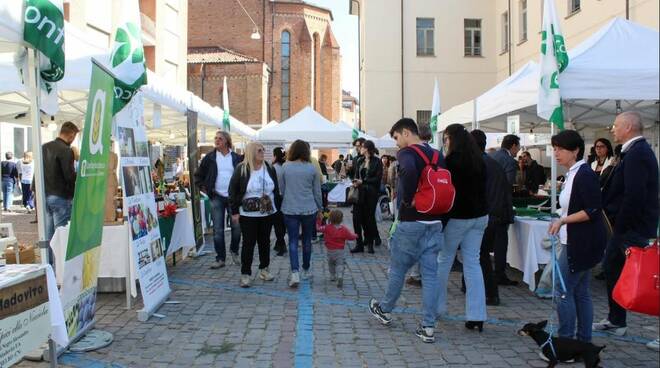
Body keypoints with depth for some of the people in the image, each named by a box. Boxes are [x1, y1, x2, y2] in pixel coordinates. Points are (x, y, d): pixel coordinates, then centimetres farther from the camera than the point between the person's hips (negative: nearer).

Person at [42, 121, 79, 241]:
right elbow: (70, 176, -17)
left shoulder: (44, 147, 9)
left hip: (44, 196, 8)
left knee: (48, 234, 12)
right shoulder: (66, 151, -15)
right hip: (60, 197, -7)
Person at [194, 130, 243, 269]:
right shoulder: (209, 158, 3)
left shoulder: (237, 158, 2)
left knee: (237, 227, 3)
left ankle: (234, 251, 28)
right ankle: (220, 258, 12)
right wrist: (204, 189, 2)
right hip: (217, 198, 0)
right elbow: (198, 175, 12)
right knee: (218, 230, 3)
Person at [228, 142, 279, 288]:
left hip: (267, 214, 4)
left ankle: (264, 269, 27)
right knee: (248, 243, 0)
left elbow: (276, 190, 10)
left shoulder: (270, 169, 3)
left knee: (265, 241, 13)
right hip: (248, 215, -4)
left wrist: (278, 207, 7)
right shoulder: (241, 170, -8)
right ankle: (245, 274, 9)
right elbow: (233, 191, -6)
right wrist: (235, 211, -8)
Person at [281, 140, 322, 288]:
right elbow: (317, 191, 3)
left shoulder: (285, 167, -4)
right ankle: (305, 270, 27)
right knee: (307, 240, 15)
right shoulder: (312, 168, -5)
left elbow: (281, 189, 5)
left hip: (290, 209, 0)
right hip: (309, 209, 0)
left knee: (293, 241, 3)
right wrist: (320, 208, 16)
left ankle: (295, 272, -11)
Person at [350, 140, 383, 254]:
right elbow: (357, 175, 14)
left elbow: (378, 178, -10)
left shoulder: (377, 161, -5)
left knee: (369, 217, 4)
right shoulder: (360, 161, 12)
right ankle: (359, 244, 5)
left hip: (371, 193, -4)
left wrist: (362, 181, -16)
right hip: (360, 192, 4)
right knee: (358, 216, -2)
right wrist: (355, 182, -9)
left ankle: (370, 243, 17)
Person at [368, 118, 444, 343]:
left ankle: (384, 311, 32)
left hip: (411, 222, -6)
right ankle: (428, 327, 9)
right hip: (435, 222, 6)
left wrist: (408, 198, -20)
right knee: (430, 274, 7)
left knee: (398, 269, 12)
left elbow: (409, 171, -33)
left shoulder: (407, 153, -11)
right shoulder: (436, 155, 12)